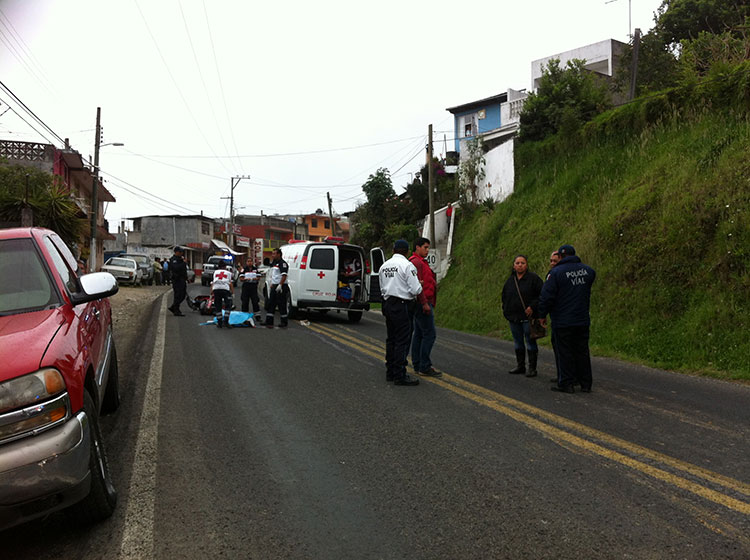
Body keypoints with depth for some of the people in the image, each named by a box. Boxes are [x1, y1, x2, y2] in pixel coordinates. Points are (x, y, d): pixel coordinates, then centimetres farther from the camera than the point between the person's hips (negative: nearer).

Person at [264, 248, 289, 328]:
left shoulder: (282, 263, -11)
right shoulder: (273, 263, 18)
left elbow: (284, 275, -21)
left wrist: (280, 285, -27)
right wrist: (271, 285, 21)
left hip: (281, 287, -10)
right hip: (274, 287, 10)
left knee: (282, 305, -4)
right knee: (270, 304, 8)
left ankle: (283, 323, 4)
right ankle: (269, 322, 12)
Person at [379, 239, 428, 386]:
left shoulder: (384, 266, 13)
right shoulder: (407, 265, -10)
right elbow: (416, 288, -12)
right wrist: (425, 303, -3)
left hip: (387, 303, 8)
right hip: (402, 306, -8)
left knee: (391, 339, 14)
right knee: (402, 341, -6)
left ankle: (390, 372, 21)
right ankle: (400, 375, -6)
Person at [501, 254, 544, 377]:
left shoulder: (533, 278, -6)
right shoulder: (510, 280, 11)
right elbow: (504, 297, 21)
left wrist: (532, 306, -18)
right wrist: (506, 311, 12)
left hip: (528, 317, -6)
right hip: (514, 318, 6)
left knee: (530, 342, 0)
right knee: (517, 343, 14)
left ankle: (532, 368, 7)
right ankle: (520, 366, 25)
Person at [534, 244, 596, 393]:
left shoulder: (556, 272, -12)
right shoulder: (588, 270, 5)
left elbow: (546, 297, -12)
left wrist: (541, 314, -1)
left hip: (562, 322, -5)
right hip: (583, 321, 5)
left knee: (564, 353, 1)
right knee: (582, 351, 11)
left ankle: (566, 383, 5)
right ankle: (585, 383, 16)